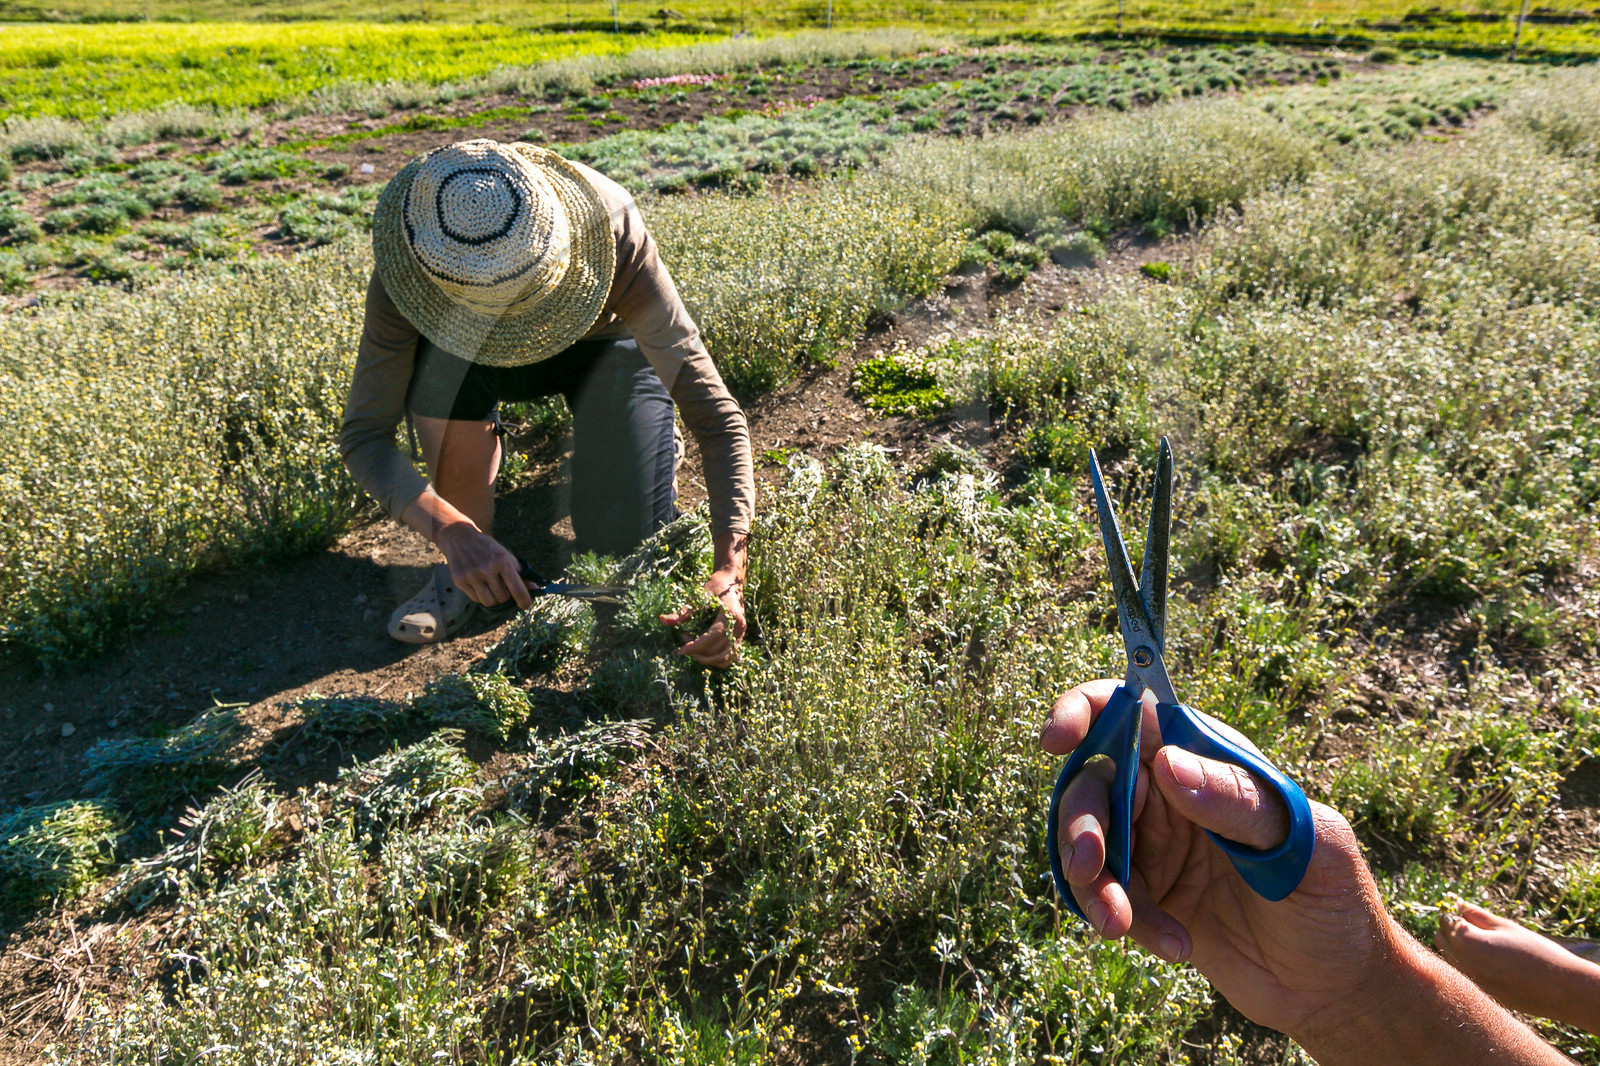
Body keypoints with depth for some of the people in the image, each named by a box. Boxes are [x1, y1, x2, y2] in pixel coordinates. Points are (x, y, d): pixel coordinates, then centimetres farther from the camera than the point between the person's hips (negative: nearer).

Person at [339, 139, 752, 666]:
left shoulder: (613, 235, -39)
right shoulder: (413, 267, -34)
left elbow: (717, 416, -39)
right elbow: (364, 435, -30)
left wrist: (729, 573, -49)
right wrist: (453, 534, -48)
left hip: (606, 346, -1)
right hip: (489, 361, 2)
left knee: (629, 560, -14)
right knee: (440, 364, -36)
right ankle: (466, 564, -11)